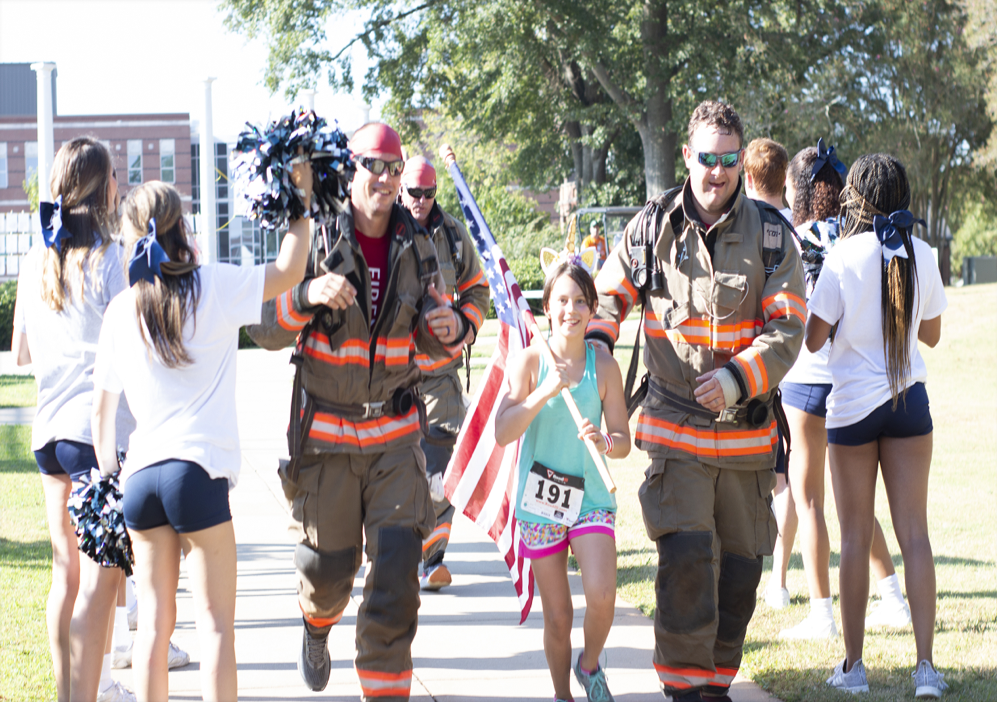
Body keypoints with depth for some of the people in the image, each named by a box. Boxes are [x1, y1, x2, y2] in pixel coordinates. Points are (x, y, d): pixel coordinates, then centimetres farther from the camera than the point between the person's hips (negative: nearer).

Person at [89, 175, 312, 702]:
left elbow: (101, 404, 13)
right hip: (197, 470, -4)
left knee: (154, 620, 10)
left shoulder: (121, 309, 7)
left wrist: (106, 470, 24)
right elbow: (288, 272, 5)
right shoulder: (214, 287, -3)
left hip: (139, 475, 4)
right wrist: (301, 201, 14)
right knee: (215, 622, 0)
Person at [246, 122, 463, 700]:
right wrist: (306, 297, -31)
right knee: (328, 566, 9)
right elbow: (265, 331, -11)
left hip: (394, 434, 2)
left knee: (398, 565, -10)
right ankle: (318, 626, 45)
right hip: (324, 433, -2)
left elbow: (429, 341, 11)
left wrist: (450, 329, -13)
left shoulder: (417, 248, 2)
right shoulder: (316, 241, -8)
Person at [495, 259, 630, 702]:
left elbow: (623, 441, 2)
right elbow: (503, 433, -12)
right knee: (558, 618, 5)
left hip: (590, 497, 0)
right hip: (539, 502, 0)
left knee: (602, 597, -19)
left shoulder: (603, 365, -2)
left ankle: (590, 665, 10)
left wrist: (604, 442, -21)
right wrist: (546, 391, -23)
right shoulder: (529, 361, -5)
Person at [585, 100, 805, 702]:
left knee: (742, 561, 9)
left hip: (746, 430, 2)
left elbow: (788, 329, -5)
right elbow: (612, 292, 14)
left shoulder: (771, 234, -1)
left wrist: (739, 377, -20)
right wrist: (595, 340, -7)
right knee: (685, 555, -15)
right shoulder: (653, 227, 0)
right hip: (674, 428, -2)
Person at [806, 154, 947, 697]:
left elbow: (813, 339, -6)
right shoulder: (922, 256, 0)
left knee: (855, 537, 5)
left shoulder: (843, 258, -11)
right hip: (909, 402, 2)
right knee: (914, 534, 3)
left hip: (853, 404, -2)